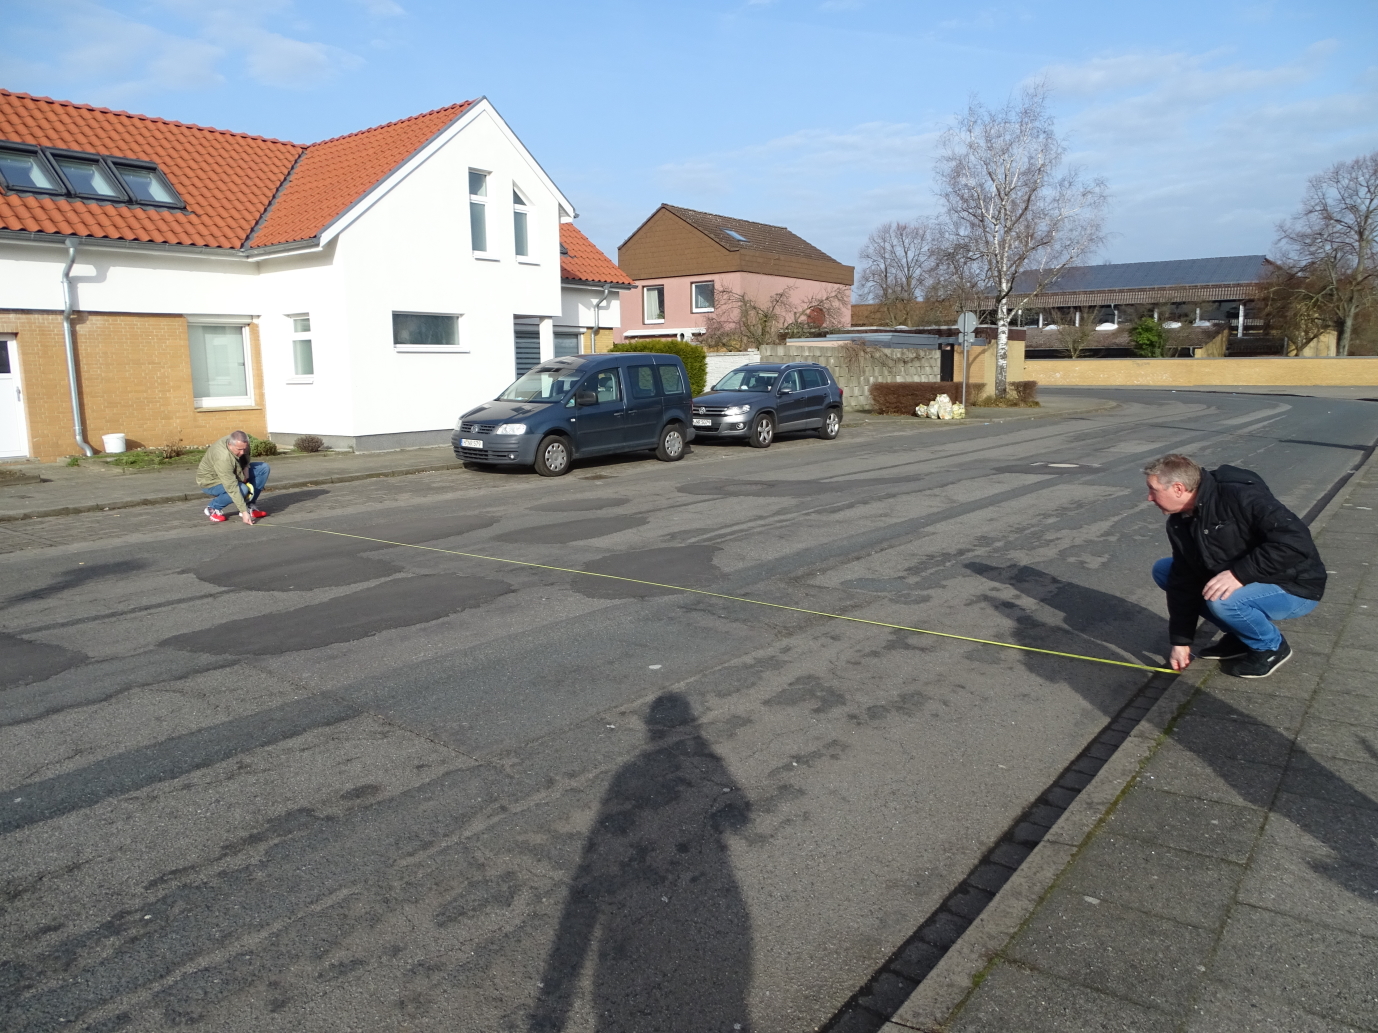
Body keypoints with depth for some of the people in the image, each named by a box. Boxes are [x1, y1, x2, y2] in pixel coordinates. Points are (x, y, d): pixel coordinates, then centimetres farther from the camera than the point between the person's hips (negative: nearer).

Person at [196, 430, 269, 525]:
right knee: (242, 489, -35)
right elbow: (232, 488, -40)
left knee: (264, 468, -8)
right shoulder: (223, 458, -39)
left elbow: (245, 456, 9)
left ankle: (249, 507, -1)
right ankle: (213, 508, -9)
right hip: (211, 482, -8)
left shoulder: (240, 442, -16)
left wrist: (246, 467, -11)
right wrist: (244, 512, -41)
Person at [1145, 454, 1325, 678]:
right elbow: (1184, 578, 0)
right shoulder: (1179, 522, -3)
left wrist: (1239, 574, -37)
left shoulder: (1239, 495, -27)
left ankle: (1271, 647, -2)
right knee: (1163, 570, 2)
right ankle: (1239, 636, 8)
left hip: (1293, 588, -8)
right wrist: (1181, 640, -1)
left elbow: (1295, 541, -34)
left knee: (1221, 600, -35)